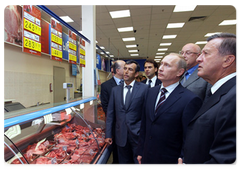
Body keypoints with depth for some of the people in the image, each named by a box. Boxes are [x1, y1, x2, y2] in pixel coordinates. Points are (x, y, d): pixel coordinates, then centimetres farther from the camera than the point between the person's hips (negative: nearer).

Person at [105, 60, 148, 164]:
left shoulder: (144, 88, -7)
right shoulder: (115, 90, 3)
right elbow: (110, 113, 5)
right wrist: (108, 134, 4)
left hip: (138, 135, -3)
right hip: (121, 136, 3)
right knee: (123, 162, 19)